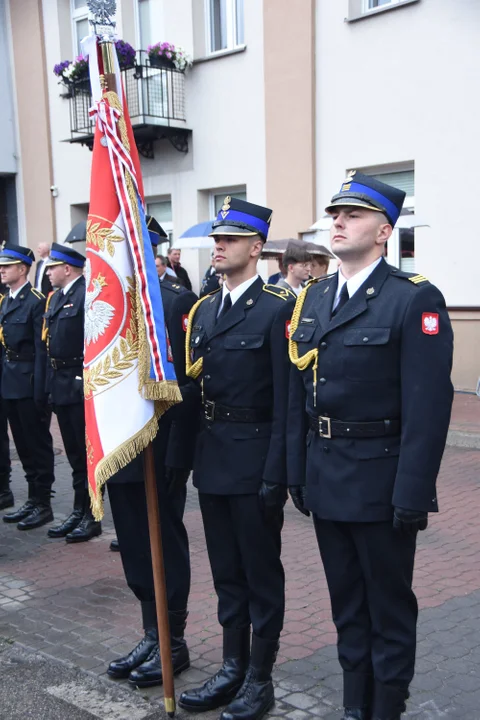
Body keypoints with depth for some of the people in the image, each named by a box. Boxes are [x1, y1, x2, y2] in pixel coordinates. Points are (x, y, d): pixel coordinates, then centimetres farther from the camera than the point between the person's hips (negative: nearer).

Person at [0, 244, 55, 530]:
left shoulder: (37, 301, -12)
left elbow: (42, 348, -16)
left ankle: (43, 504, 10)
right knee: (23, 444, 14)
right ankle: (33, 499, 25)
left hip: (29, 383, -8)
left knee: (38, 443, 1)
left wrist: (40, 389, -19)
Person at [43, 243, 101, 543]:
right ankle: (79, 511, 26)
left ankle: (92, 516, 12)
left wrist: (87, 382, -21)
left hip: (82, 386, -9)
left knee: (88, 452, 2)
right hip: (61, 386, 9)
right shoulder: (55, 298, 14)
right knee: (74, 454, 16)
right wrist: (51, 383, 13)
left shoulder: (88, 295, -14)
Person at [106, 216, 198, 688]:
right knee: (135, 549, 16)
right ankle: (152, 637, 32)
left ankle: (174, 643, 23)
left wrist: (178, 457, -18)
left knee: (166, 548, 6)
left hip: (159, 452, -7)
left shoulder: (178, 303, -12)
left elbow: (185, 384, -16)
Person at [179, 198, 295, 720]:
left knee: (261, 571, 7)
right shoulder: (203, 309, 11)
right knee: (226, 571, 17)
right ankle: (232, 667, 31)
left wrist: (276, 472, -17)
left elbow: (285, 398, -14)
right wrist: (186, 454, 10)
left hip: (254, 461, -7)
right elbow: (193, 386, 13)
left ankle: (260, 678, 22)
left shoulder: (277, 308, -11)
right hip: (211, 459, 7)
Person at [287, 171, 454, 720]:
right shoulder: (312, 298, 8)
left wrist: (413, 495, -18)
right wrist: (297, 471, 8)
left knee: (389, 606, 10)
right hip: (326, 478, 7)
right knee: (346, 603, 19)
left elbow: (428, 406, -17)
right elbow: (298, 394, 10)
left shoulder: (415, 299, -13)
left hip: (380, 482, -6)